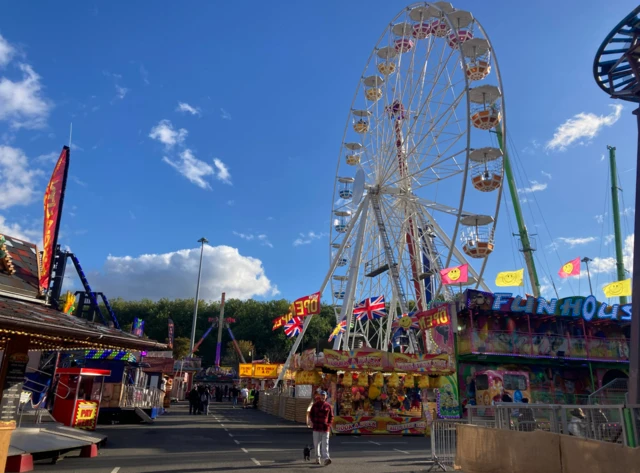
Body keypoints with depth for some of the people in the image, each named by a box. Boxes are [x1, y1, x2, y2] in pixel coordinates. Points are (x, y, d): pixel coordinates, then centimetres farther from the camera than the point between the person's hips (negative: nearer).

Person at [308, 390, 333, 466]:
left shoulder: (328, 406, 4)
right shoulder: (315, 405, 4)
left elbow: (331, 416, 11)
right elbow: (311, 414, 8)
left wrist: (329, 424, 0)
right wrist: (311, 422, -4)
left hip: (325, 428, -1)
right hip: (316, 428, 1)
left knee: (325, 444, -9)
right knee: (316, 444, 9)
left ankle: (325, 459, -17)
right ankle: (317, 458, 22)